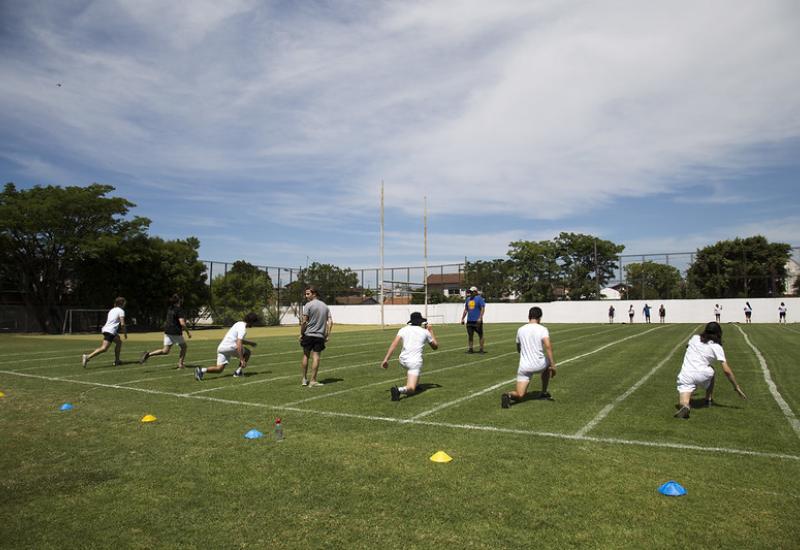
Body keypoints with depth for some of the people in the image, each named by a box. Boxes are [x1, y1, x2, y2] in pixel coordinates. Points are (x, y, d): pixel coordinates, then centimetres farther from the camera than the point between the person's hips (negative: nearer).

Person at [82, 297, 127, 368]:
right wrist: (125, 333, 2)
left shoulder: (112, 310, 22)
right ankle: (88, 357, -27)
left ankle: (116, 361, 23)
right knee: (104, 348, -15)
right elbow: (122, 324, -10)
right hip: (110, 331, -10)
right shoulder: (121, 311, -2)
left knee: (119, 342, 23)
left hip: (105, 329, 10)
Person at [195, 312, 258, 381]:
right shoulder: (243, 329, -10)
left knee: (219, 369, 9)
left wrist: (250, 343, 34)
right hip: (230, 347, -8)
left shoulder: (239, 324, 20)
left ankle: (202, 370, -13)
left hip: (221, 347, 8)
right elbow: (238, 345, -21)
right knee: (247, 352, 12)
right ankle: (238, 371, 5)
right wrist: (242, 360, -23)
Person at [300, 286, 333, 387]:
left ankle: (304, 379, 16)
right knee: (316, 357, 0)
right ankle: (313, 380, -1)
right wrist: (327, 335, 8)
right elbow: (330, 322, 6)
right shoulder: (325, 306, 11)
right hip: (320, 336, 3)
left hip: (308, 334, -3)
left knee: (305, 355, 9)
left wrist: (301, 334, -1)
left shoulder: (308, 305, -5)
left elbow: (304, 322, -11)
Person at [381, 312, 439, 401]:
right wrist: (431, 331, 33)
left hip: (403, 360, 4)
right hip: (415, 362, -4)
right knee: (410, 390, -10)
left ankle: (414, 384, 34)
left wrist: (386, 359, -4)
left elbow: (394, 344, -3)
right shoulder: (425, 332, 10)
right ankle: (399, 390, -41)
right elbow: (435, 346, 24)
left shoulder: (404, 329, 11)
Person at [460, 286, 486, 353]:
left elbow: (482, 309, -11)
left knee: (480, 335, 3)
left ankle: (481, 349, 8)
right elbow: (466, 310, 20)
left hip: (477, 321, -6)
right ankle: (470, 348, 14)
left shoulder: (479, 298, -6)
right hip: (469, 321, 6)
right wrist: (462, 319, 15)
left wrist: (480, 318, -20)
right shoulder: (468, 299, 14)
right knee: (470, 335, 7)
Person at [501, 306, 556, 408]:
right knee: (548, 365, 36)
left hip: (524, 366, 2)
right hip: (539, 365, -2)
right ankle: (543, 393, 37)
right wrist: (552, 365, -20)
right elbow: (548, 346, -21)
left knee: (520, 395, 7)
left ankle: (509, 395, -28)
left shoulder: (520, 330, 7)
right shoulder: (543, 329, -5)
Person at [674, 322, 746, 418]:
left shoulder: (694, 338, 13)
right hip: (701, 375, -1)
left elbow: (687, 346, 35)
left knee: (684, 402, -3)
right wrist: (736, 387, 12)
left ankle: (685, 406, -39)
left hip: (685, 376, 1)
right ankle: (708, 399, 36)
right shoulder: (716, 347, 5)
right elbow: (726, 371, 2)